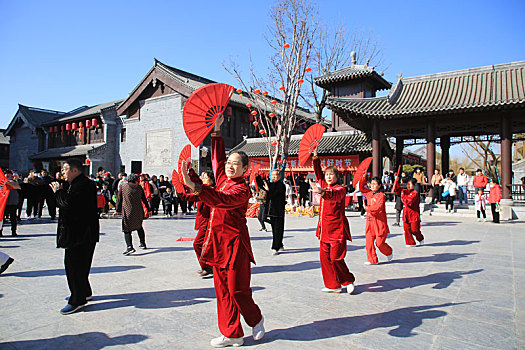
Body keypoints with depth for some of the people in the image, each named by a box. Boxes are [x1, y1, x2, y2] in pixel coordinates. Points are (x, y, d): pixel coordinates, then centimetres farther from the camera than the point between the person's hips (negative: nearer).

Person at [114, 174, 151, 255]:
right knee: (139, 227, 24)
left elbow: (119, 199, 4)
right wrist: (148, 210, 23)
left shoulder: (123, 186, 3)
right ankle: (142, 244, 32)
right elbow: (144, 200, 13)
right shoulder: (139, 187, 8)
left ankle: (129, 247, -20)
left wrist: (117, 210, 10)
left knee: (127, 230, -3)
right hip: (139, 212, 3)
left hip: (128, 212, -3)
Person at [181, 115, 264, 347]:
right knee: (223, 289, 11)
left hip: (235, 243, -8)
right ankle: (232, 334, 22)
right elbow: (217, 157, 21)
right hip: (219, 241, 8)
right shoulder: (223, 179, 9)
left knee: (237, 290, 0)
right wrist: (216, 130, 21)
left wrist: (192, 185, -40)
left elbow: (220, 199, -31)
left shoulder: (242, 189, -14)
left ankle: (256, 320, 28)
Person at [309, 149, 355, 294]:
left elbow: (333, 194, -31)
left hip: (337, 229, -7)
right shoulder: (324, 186, 12)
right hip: (324, 228, 7)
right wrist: (315, 157, 1)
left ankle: (348, 281, 18)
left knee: (335, 258, -6)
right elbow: (318, 173, 14)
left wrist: (322, 192, -52)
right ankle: (333, 285, 18)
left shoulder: (340, 189, -10)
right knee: (325, 257, 6)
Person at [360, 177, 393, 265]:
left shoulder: (381, 195, -9)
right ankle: (372, 259, 12)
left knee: (379, 243, -1)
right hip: (370, 222, 6)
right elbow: (361, 188, 16)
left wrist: (367, 208, -10)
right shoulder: (369, 193, 10)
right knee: (369, 241, 1)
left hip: (379, 222, -6)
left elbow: (378, 207, -20)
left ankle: (389, 253, 28)